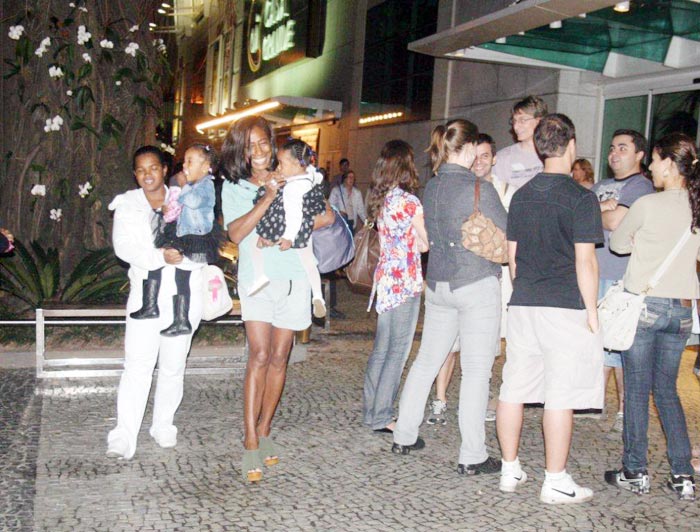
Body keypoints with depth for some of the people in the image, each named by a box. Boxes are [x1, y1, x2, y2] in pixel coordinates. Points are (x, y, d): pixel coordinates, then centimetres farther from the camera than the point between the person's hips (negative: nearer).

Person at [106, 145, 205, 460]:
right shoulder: (127, 205, 7)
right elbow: (123, 247, -7)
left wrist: (183, 256, -19)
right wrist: (160, 257, -21)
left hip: (184, 295, 1)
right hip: (146, 294, -1)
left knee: (173, 366, 7)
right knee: (137, 366, -8)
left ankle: (163, 426, 21)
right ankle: (124, 436, -6)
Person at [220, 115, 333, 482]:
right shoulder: (233, 188, 7)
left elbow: (327, 216, 0)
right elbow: (236, 233, -9)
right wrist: (268, 197, -15)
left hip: (293, 277, 2)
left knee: (279, 357, 5)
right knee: (259, 355, -12)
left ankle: (264, 431, 19)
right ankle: (250, 445, -8)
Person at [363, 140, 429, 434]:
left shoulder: (380, 199, 9)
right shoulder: (408, 200, -14)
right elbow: (427, 243, -7)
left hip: (385, 278, 8)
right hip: (405, 282, -8)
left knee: (381, 349, 14)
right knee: (397, 352, 0)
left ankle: (371, 411, 22)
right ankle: (381, 417, 5)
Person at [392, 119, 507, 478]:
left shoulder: (431, 186, 6)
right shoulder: (479, 189, -13)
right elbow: (506, 234, -6)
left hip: (438, 284, 7)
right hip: (476, 284, -6)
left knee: (426, 360, 16)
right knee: (476, 370, 1)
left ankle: (404, 436, 26)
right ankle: (472, 457, 7)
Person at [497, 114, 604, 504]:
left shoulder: (522, 195, 9)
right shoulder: (581, 198, -8)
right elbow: (585, 260, -12)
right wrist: (592, 311, -5)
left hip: (523, 306, 6)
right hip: (566, 308, -6)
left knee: (514, 388, 11)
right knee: (560, 396, 1)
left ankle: (510, 470, 22)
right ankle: (556, 482, 9)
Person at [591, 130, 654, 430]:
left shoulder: (640, 186, -3)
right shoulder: (600, 187, 21)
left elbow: (617, 222, -16)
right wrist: (604, 208, -6)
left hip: (621, 279, -7)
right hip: (593, 274, 7)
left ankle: (625, 410, 6)